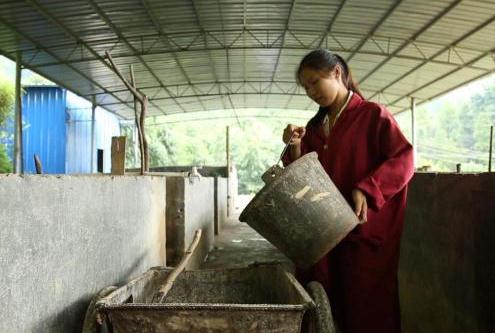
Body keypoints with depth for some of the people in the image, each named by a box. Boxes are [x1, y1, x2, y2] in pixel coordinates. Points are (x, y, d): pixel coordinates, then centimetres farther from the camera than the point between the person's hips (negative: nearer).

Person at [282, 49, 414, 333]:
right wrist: (295, 147, -6)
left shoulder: (373, 114, -4)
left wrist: (366, 189, -21)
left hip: (365, 229, -5)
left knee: (367, 309, 2)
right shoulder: (315, 126, 13)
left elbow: (404, 160, -10)